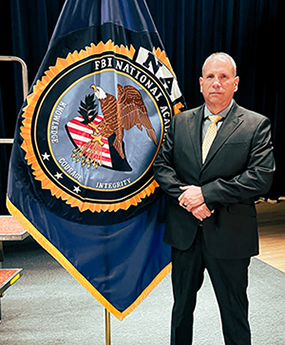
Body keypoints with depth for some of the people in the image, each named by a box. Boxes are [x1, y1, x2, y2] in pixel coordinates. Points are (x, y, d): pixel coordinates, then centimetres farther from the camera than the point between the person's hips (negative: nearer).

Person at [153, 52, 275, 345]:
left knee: (234, 313, 15)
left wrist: (207, 193, -19)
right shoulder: (180, 122, 6)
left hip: (229, 235, -3)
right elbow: (161, 165, 2)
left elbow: (262, 176, -14)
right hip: (184, 232, 3)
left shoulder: (256, 125, -4)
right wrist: (185, 194, -15)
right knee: (182, 307, 22)